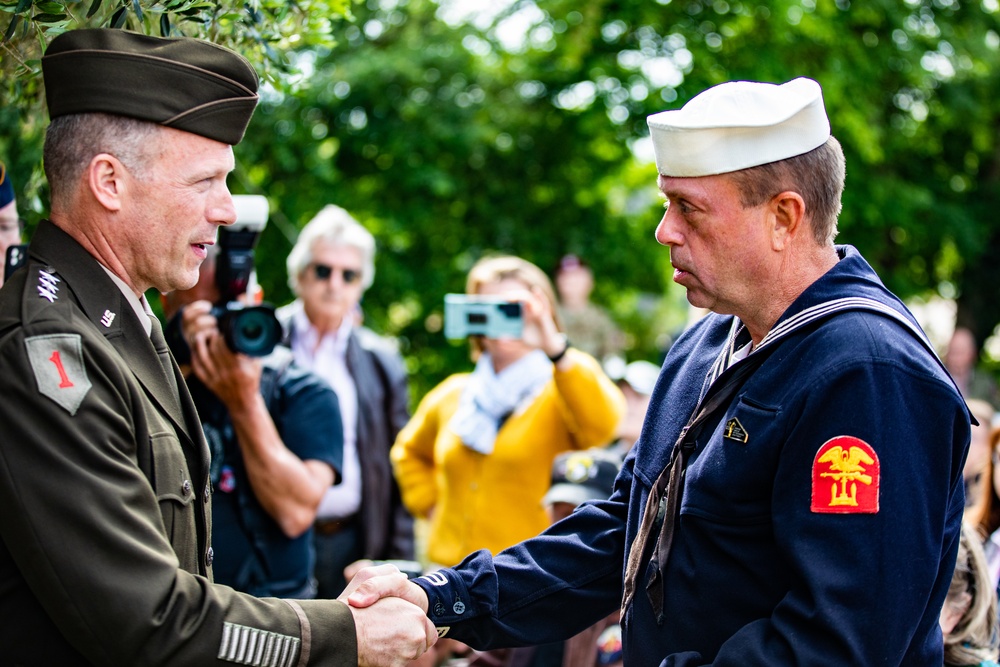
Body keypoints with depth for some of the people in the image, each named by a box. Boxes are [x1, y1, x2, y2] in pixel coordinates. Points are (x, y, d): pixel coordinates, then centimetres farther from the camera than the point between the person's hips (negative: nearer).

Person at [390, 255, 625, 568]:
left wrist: (554, 347, -35)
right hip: (449, 563, 5)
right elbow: (410, 451, 34)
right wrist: (429, 504, 16)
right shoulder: (450, 395, 16)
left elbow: (602, 423, -24)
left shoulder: (560, 392, -1)